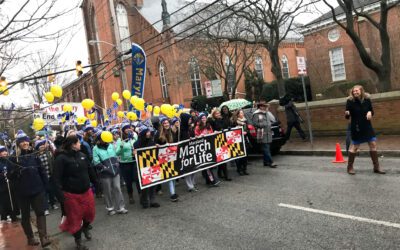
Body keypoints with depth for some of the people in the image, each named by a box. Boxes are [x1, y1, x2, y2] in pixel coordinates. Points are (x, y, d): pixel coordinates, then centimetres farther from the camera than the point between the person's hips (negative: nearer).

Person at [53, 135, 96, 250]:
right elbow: (56, 178, -19)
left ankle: (85, 228, 47)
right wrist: (60, 194, -24)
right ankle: (78, 240, 29)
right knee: (75, 218, 8)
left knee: (90, 213, 15)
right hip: (71, 194, -5)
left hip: (86, 191, 5)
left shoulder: (82, 155, 3)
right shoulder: (61, 158, -16)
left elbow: (90, 171, 12)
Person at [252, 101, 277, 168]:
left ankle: (266, 162, 18)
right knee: (266, 148, -9)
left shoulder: (266, 113, 20)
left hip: (268, 133, 8)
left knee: (266, 148, 11)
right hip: (262, 134, -8)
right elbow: (255, 123, -13)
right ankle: (270, 162, -10)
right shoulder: (256, 114, -6)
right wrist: (263, 125, -16)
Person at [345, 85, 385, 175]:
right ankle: (350, 167, 16)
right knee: (354, 147, 1)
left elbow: (371, 110, 10)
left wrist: (370, 112, -13)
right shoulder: (350, 101, -11)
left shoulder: (367, 99, -2)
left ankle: (376, 167, 15)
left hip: (367, 126, 4)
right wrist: (347, 114, -33)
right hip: (356, 127, -4)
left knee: (373, 144, 3)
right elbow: (347, 116, -10)